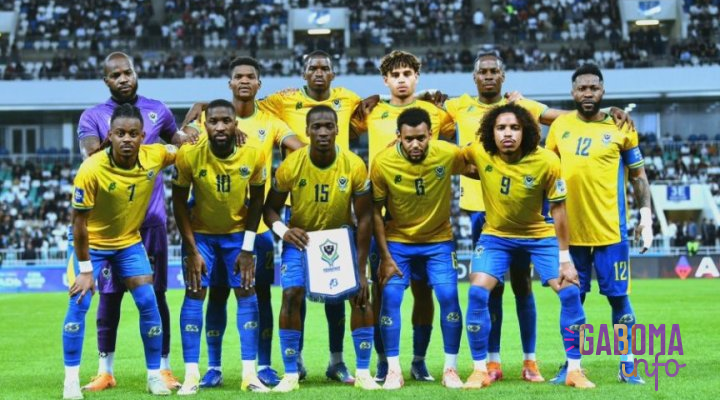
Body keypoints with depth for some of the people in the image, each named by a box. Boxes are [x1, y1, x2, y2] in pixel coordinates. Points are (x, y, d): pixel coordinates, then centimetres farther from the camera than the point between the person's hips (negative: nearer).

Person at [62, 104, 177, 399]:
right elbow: (79, 222, -20)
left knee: (148, 303, -4)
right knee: (79, 303, -11)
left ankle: (154, 376, 10)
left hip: (130, 242, 3)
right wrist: (85, 269, -18)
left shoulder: (154, 156, -18)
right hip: (92, 242, -3)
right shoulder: (91, 170, -29)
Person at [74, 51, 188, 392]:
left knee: (156, 293, 3)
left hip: (151, 218, 1)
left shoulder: (157, 110, 9)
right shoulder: (93, 117, 2)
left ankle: (163, 369, 10)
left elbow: (180, 142, 25)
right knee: (109, 294, 4)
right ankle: (105, 370, 14)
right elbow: (91, 158, -14)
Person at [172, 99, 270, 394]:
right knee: (195, 294, -8)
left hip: (238, 232, 1)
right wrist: (192, 250, -13)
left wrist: (248, 248, -7)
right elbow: (179, 203, -11)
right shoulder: (189, 156, -24)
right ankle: (191, 374, -5)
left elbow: (256, 200, -5)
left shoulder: (254, 156, -20)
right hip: (200, 233, -1)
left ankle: (249, 373, 1)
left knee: (246, 294, -3)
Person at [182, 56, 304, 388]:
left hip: (259, 223, 1)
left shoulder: (271, 123, 5)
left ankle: (263, 366, 11)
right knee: (217, 293, 3)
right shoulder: (211, 117, 3)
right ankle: (213, 367, 10)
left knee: (261, 293, 3)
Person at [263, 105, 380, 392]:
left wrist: (361, 270, -13)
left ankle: (363, 373, 1)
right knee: (291, 295, -17)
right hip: (301, 237, 0)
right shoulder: (291, 166, -18)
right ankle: (290, 375, -6)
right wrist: (283, 231, -27)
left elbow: (364, 218, -11)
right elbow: (271, 208, -4)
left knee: (360, 296, -12)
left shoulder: (355, 166, -18)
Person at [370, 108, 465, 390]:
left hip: (439, 240, 0)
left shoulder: (449, 154, -19)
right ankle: (393, 370, 1)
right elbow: (375, 211, -9)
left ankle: (451, 369, 4)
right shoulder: (383, 163, -19)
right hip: (397, 241, 0)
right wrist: (385, 257, -9)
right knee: (390, 297, -11)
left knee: (449, 297, -10)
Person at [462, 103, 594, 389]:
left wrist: (565, 259, -12)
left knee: (570, 292, -11)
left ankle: (574, 370, 3)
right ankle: (480, 370, -1)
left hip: (540, 234, -1)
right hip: (496, 235, 1)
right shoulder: (479, 153, -19)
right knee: (477, 292, -15)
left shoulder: (547, 162, -22)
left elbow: (557, 209, -13)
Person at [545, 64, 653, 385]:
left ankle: (627, 365, 9)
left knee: (618, 296, 1)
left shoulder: (620, 127, -1)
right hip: (570, 230, 3)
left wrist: (646, 215, -4)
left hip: (609, 230, -2)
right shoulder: (560, 126, 6)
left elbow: (638, 175, 4)